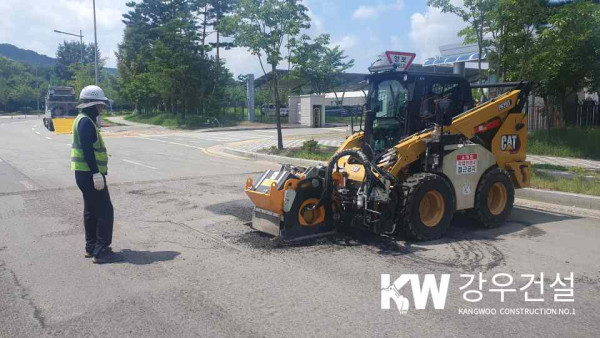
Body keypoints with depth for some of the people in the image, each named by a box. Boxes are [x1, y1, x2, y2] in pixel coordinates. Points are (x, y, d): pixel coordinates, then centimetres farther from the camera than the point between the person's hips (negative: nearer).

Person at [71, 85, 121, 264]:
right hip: (90, 174, -11)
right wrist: (96, 173, -26)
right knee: (104, 211, -8)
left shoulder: (84, 120, 17)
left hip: (86, 174, 11)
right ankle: (101, 251, -5)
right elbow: (87, 150, -24)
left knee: (91, 211, 16)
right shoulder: (86, 122, -16)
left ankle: (91, 247, 25)